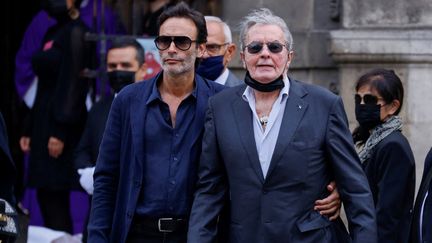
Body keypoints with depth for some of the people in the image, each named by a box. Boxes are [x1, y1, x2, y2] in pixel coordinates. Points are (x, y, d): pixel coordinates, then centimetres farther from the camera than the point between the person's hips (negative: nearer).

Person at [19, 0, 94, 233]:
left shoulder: (75, 33, -10)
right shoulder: (52, 33, 16)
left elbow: (73, 83, -16)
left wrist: (60, 132, -20)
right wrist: (30, 131, 15)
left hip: (62, 126, -9)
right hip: (43, 123, 9)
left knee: (55, 196, -8)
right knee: (45, 196, 8)